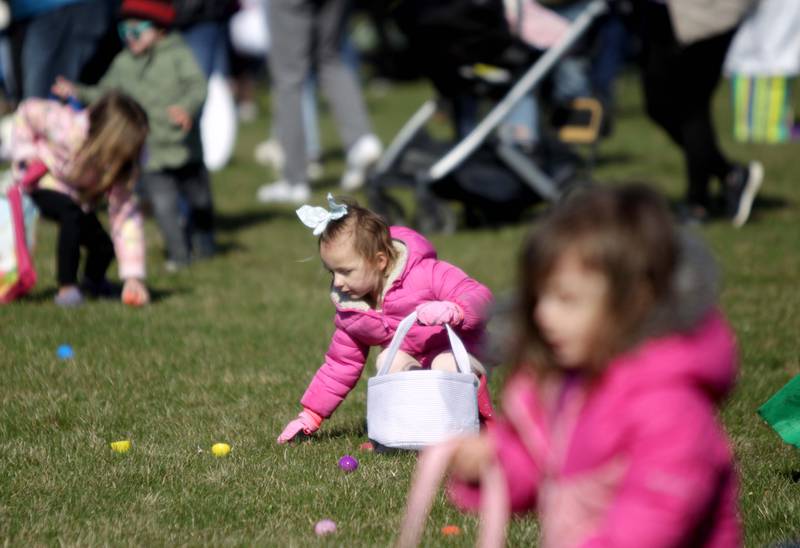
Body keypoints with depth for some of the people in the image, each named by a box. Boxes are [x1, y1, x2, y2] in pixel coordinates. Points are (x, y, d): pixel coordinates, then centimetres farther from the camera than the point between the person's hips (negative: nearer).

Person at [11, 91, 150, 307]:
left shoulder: (122, 164, -24)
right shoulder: (65, 127, -37)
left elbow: (126, 216, -28)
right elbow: (28, 111, -18)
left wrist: (133, 277, -34)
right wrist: (26, 155, -21)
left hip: (76, 195, 5)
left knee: (104, 247, -10)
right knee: (72, 214, -36)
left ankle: (94, 281, 27)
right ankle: (67, 287, -23)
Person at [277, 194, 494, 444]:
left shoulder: (425, 274, -19)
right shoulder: (350, 311, -1)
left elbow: (480, 297, -26)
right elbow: (340, 365, 10)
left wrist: (452, 311, -48)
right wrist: (310, 416, 7)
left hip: (458, 354, -4)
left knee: (445, 365, -36)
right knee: (389, 360, -26)